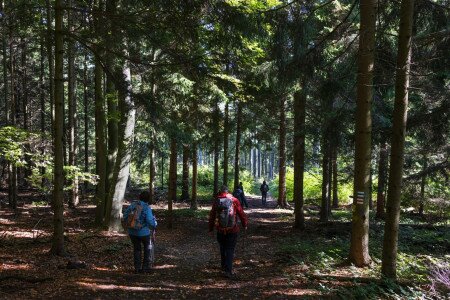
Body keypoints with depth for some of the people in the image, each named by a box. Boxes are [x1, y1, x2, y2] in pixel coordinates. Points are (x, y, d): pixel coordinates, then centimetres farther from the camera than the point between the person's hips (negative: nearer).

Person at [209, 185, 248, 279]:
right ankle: (228, 271, -8)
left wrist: (211, 229, 14)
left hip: (220, 230, 3)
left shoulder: (216, 201, 1)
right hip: (232, 230, -3)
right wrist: (245, 224, 11)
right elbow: (241, 213, -3)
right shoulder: (234, 200, -7)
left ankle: (223, 266, 35)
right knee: (230, 250, 0)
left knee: (223, 249, 21)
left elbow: (212, 216, 5)